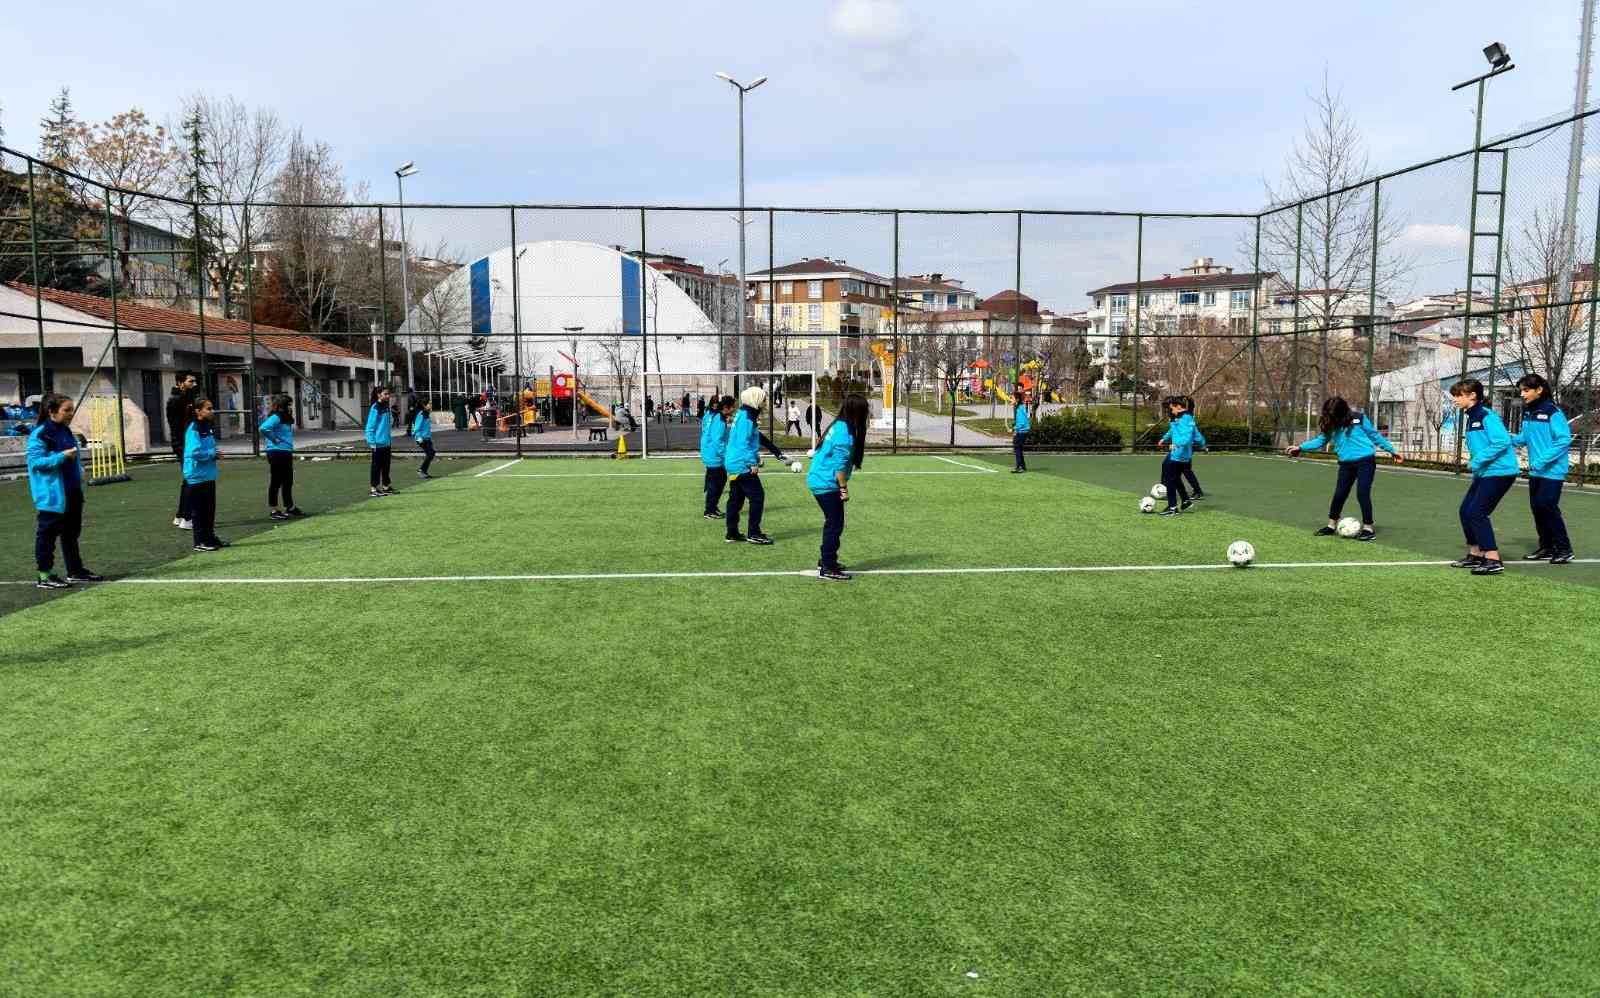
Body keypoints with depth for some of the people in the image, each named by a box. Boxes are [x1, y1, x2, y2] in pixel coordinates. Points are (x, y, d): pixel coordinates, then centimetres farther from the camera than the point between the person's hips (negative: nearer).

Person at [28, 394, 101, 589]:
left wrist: (79, 472, 7)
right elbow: (35, 461, -19)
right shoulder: (40, 434, -14)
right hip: (52, 495, -9)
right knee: (48, 533, -1)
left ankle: (75, 570, 26)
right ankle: (44, 575, 5)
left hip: (72, 492, 9)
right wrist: (62, 456, -26)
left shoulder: (65, 432, 11)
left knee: (72, 532, 16)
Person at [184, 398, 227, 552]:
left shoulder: (208, 427, 10)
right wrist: (213, 454, -15)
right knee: (199, 510, 0)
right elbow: (194, 452, -26)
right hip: (197, 476, -8)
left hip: (209, 475, 8)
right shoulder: (194, 429, -16)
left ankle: (210, 537, 24)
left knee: (210, 508, 15)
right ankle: (200, 542, 6)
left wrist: (215, 454, 4)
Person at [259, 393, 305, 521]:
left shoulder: (287, 418, 12)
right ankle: (274, 511, 7)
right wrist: (274, 439, -18)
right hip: (277, 453, -9)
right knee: (276, 482, 0)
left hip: (287, 453, 9)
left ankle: (290, 507, 26)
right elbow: (264, 428, -31)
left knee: (288, 481, 15)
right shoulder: (276, 417, -15)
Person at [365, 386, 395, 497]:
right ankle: (374, 489, 4)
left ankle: (385, 487, 22)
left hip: (386, 442, 8)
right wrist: (372, 442, -16)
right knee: (377, 466, -2)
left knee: (386, 465, 13)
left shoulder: (386, 407, 10)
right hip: (378, 443, -8)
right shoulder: (375, 408, -13)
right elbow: (370, 426, -14)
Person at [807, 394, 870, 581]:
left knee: (832, 522, 20)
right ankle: (827, 569, 0)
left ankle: (826, 560, 31)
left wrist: (841, 487, 19)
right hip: (827, 484, -10)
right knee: (835, 524, -4)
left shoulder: (839, 426, 9)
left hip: (820, 481, 10)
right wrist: (844, 488, -12)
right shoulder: (845, 433, -20)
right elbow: (839, 465, -21)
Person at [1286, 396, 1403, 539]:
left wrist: (1392, 450, 6)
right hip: (1346, 463, 4)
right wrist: (1300, 447, 0)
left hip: (1366, 461, -4)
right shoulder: (1329, 424, 2)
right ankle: (1331, 526, 18)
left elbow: (1375, 435, 1)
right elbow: (1320, 440, 10)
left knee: (1362, 494, -9)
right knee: (1339, 494, 4)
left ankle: (1368, 528, 2)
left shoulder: (1359, 418, -7)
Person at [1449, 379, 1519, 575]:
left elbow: (1503, 442, -25)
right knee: (1466, 510, 11)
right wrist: (1476, 465, 8)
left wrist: (1479, 460, -20)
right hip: (1484, 473, 10)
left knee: (1477, 513, -12)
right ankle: (1475, 555, 22)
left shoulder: (1486, 416, -16)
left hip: (1500, 472, -10)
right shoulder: (1471, 418, 13)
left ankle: (1493, 560, -9)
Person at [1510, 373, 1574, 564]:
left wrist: (1542, 460, -23)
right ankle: (1546, 548, 23)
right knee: (1536, 507, 11)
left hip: (1552, 470, -8)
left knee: (1548, 506, -8)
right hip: (1535, 470, 8)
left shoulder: (1553, 411, -15)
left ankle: (1564, 549, 5)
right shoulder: (1527, 411, 7)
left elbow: (1564, 439, -19)